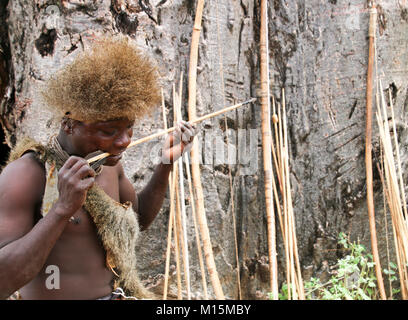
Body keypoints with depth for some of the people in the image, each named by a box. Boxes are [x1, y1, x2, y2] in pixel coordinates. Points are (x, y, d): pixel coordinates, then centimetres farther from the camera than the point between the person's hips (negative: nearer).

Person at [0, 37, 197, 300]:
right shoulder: (24, 175, -18)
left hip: (118, 293, 6)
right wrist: (63, 208, -31)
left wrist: (166, 164, 2)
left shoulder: (107, 161, 1)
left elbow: (140, 218, 14)